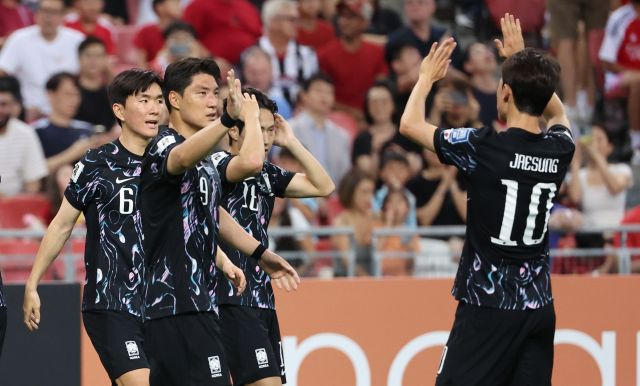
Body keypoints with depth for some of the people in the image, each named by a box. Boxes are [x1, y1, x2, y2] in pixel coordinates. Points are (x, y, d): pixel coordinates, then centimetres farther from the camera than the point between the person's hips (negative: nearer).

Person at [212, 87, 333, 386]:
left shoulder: (268, 174, 15)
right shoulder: (218, 163, -9)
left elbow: (323, 186, 15)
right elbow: (250, 162, -32)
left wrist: (291, 143, 10)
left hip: (261, 299, 9)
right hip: (232, 301, -9)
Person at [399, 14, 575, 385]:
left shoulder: (484, 148, -12)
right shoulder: (559, 149, 2)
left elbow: (411, 123, 3)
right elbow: (557, 111, 30)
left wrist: (427, 77, 20)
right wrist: (523, 60, 34)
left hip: (487, 305, -5)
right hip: (539, 305, 5)